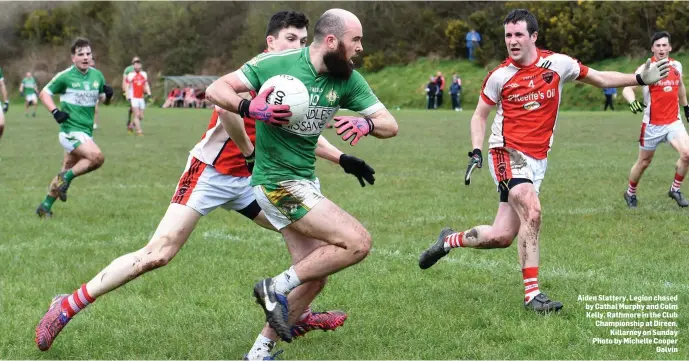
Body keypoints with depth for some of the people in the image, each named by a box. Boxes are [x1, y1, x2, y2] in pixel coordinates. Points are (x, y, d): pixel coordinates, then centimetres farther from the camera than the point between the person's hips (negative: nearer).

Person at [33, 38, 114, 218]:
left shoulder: (97, 76, 8)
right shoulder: (65, 76, -8)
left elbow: (104, 99, 20)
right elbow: (44, 93, 1)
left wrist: (108, 95, -3)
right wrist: (55, 111, -14)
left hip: (86, 131, 7)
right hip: (71, 130, -7)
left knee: (67, 172, 12)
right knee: (97, 157, -26)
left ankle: (46, 206, 24)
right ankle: (66, 178, -7)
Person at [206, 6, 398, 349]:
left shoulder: (347, 80, 0)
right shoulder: (277, 63, -16)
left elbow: (390, 124, -1)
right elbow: (215, 90, -16)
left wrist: (366, 123, -24)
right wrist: (250, 108, -35)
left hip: (306, 180, 8)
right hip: (278, 182, -8)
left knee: (315, 274, 9)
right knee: (358, 242, -16)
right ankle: (276, 287, -4)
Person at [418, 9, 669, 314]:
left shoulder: (557, 63, -1)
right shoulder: (500, 76, -4)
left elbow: (601, 79, 9)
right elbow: (480, 115, 9)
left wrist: (641, 79, -2)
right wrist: (476, 151, -5)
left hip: (537, 160, 3)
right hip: (507, 153, -3)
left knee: (501, 236, 0)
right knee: (532, 211, -27)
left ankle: (449, 240, 28)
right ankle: (532, 293, -20)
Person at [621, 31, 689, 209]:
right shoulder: (646, 69, -12)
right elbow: (627, 88, -23)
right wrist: (632, 101, -43)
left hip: (674, 122, 3)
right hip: (652, 125, -3)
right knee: (644, 162, 8)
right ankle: (630, 193, 33)